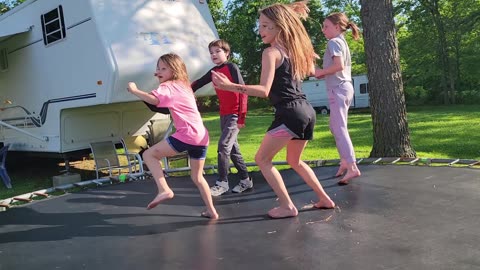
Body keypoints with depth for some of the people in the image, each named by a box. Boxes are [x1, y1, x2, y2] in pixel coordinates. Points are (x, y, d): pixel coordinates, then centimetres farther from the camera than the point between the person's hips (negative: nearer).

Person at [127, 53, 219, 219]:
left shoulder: (168, 86, 0)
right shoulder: (183, 85, 24)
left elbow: (153, 99, -21)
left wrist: (134, 90, -9)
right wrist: (161, 78, 30)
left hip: (187, 135, -8)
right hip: (202, 136, 8)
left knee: (149, 154, 3)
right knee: (197, 177, 22)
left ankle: (164, 190, -10)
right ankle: (211, 211, 24)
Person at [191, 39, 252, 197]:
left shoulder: (231, 67, -10)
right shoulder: (213, 72, 11)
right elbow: (198, 83, 18)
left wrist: (241, 117, -18)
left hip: (235, 114, -8)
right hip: (224, 114, 8)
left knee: (223, 145, -13)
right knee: (232, 148, 10)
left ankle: (222, 183, -4)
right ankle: (245, 180, 21)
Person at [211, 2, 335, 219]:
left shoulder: (271, 52, -8)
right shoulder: (293, 49, 15)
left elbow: (264, 91, -19)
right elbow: (310, 71, 35)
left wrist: (229, 86, -23)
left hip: (290, 114, -9)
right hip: (307, 111, 9)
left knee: (262, 159, 6)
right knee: (294, 160, 28)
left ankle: (287, 207, 6)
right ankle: (324, 199, 32)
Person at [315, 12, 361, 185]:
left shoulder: (334, 42, -10)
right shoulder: (343, 43, 20)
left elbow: (338, 66, -23)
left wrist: (321, 72, -10)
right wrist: (324, 74, 10)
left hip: (338, 89, -10)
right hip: (345, 87, 10)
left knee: (339, 129, -13)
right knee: (336, 127, 19)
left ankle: (352, 168, -17)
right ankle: (345, 161, 25)